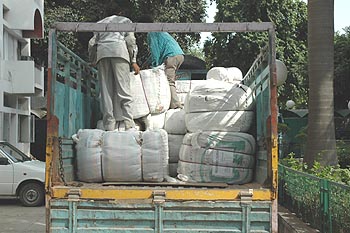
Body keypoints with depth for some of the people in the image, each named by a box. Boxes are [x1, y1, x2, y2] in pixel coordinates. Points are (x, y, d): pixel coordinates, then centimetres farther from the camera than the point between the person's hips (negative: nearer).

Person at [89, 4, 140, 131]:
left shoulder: (100, 22, 32)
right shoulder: (126, 20, 24)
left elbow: (92, 42, 20)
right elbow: (130, 40, 9)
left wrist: (92, 60, 26)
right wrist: (133, 61, 8)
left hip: (101, 51, 3)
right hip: (119, 49, -3)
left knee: (106, 90, -1)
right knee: (123, 89, -8)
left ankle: (109, 126, -7)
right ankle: (129, 125, -18)